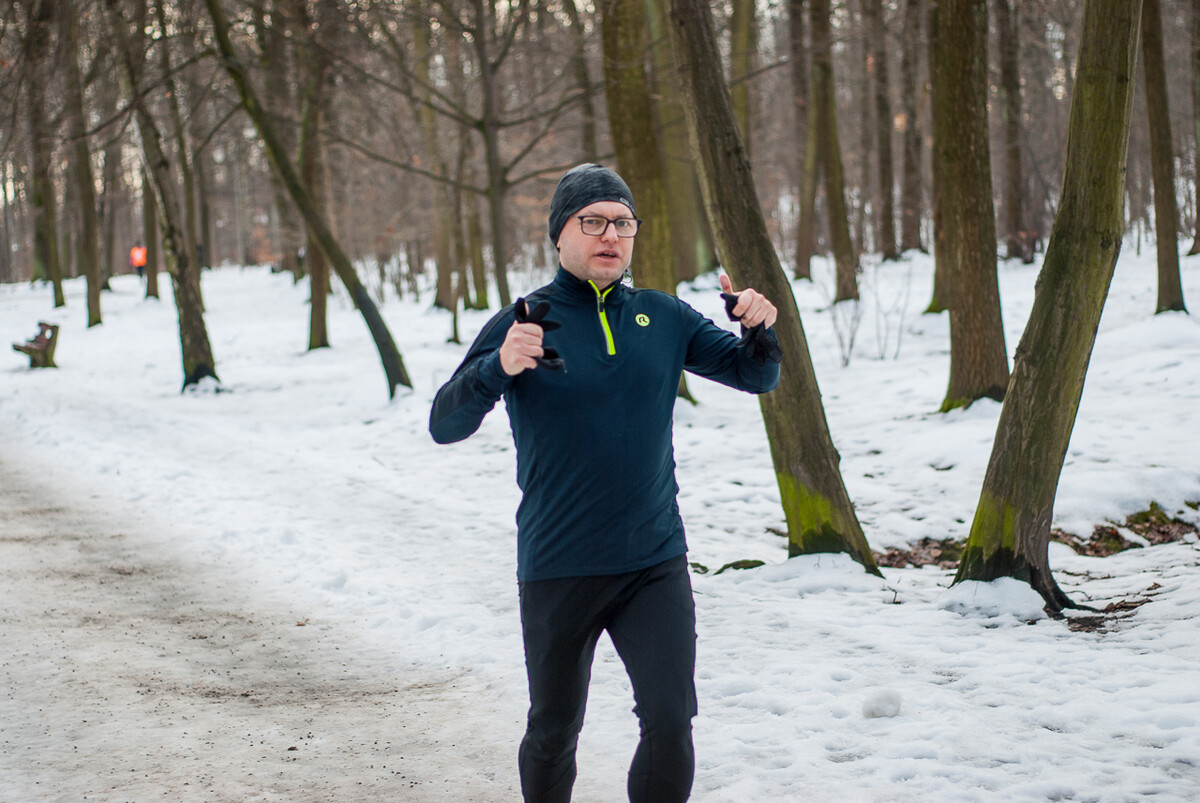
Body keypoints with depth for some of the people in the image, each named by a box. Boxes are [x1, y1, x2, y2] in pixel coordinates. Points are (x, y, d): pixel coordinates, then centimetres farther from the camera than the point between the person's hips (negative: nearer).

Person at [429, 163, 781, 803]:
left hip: (655, 564, 2)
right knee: (553, 733, 12)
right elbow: (444, 426, -12)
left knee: (670, 722, -9)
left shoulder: (664, 317, 5)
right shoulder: (523, 323, -5)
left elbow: (756, 377, 9)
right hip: (556, 570, -2)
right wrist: (497, 368, -32)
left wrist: (760, 331, -14)